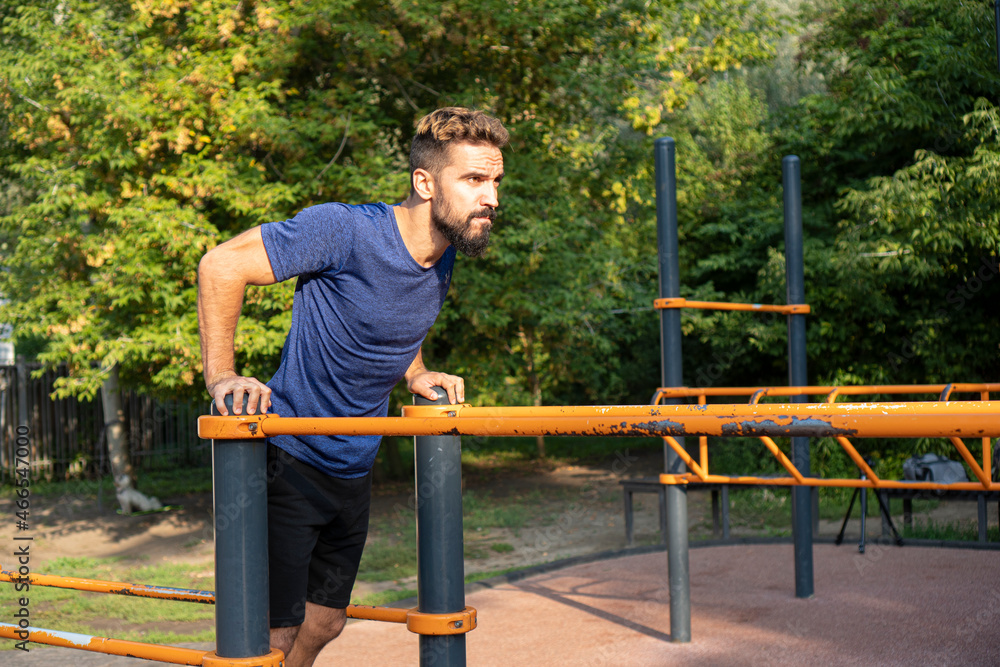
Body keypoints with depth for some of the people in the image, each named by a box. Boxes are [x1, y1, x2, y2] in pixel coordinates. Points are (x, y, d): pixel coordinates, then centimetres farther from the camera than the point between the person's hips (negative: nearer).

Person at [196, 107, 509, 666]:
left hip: (354, 470, 7)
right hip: (288, 458, -7)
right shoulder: (345, 230, -23)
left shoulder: (446, 254, 1)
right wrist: (221, 376, -23)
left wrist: (416, 374, 5)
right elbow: (221, 266, -20)